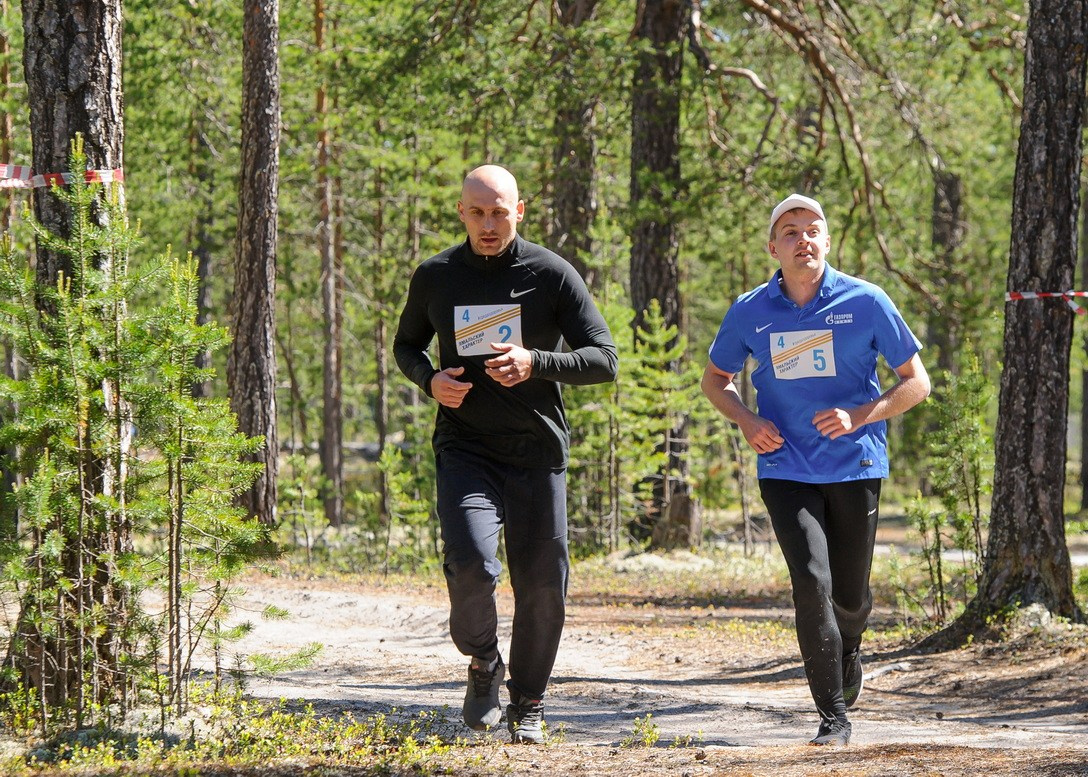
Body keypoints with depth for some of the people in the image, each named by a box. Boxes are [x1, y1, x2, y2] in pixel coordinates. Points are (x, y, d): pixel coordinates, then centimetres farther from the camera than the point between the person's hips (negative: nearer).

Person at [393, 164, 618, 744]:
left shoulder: (552, 276, -3)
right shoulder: (435, 278, 3)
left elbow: (605, 360, -5)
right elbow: (406, 345, 19)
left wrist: (535, 364, -22)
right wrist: (429, 380, -4)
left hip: (538, 451, 0)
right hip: (464, 450, 0)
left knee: (542, 583, 3)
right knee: (470, 563, -23)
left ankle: (528, 705, 24)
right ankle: (482, 664, 6)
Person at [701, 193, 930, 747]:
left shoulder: (865, 302, -5)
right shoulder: (750, 312, 0)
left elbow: (916, 382, 1)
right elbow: (715, 380, 16)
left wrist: (860, 416, -15)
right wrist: (746, 421, -5)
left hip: (855, 467, 0)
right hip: (785, 468, 0)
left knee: (850, 594, 10)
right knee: (812, 582, -18)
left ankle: (848, 654, 47)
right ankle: (833, 717, -10)